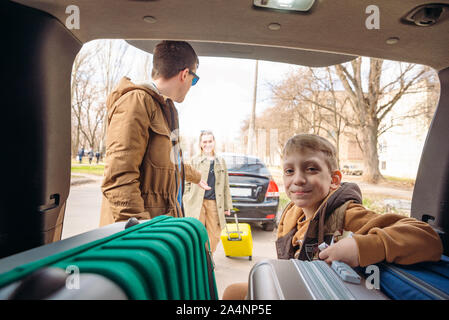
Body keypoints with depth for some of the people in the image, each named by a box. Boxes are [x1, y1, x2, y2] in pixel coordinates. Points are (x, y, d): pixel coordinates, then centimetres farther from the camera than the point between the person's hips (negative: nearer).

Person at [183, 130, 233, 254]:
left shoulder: (221, 161, 14)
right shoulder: (194, 161, 6)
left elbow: (226, 185, 15)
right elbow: (187, 183, 6)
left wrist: (227, 206, 12)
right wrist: (187, 203, -1)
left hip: (215, 203, 3)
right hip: (197, 203, -2)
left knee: (214, 236, 7)